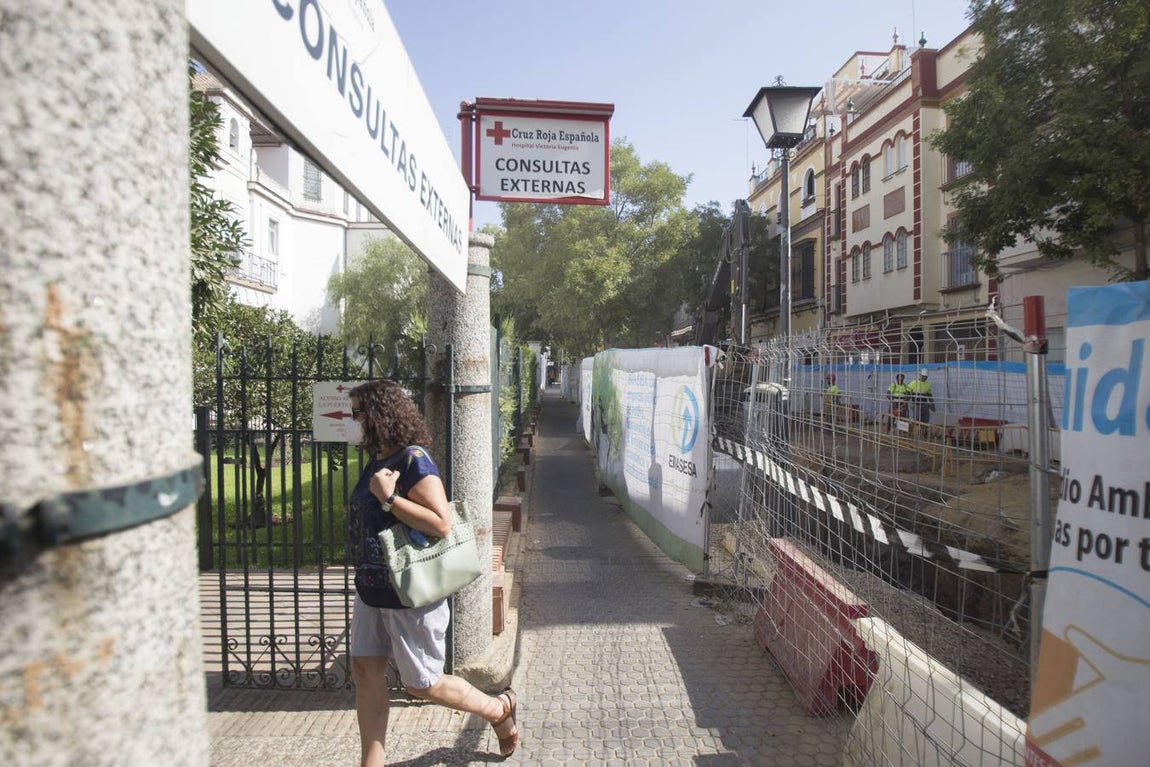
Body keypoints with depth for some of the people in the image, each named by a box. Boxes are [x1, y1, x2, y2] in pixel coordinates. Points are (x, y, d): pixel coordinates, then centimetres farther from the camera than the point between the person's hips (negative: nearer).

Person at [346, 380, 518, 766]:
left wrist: (388, 498, -30)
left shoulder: (413, 461, -22)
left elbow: (441, 523, -29)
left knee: (423, 683, 7)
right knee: (366, 672, 13)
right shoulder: (378, 460, 6)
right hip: (372, 589, 8)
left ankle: (499, 709, 29)